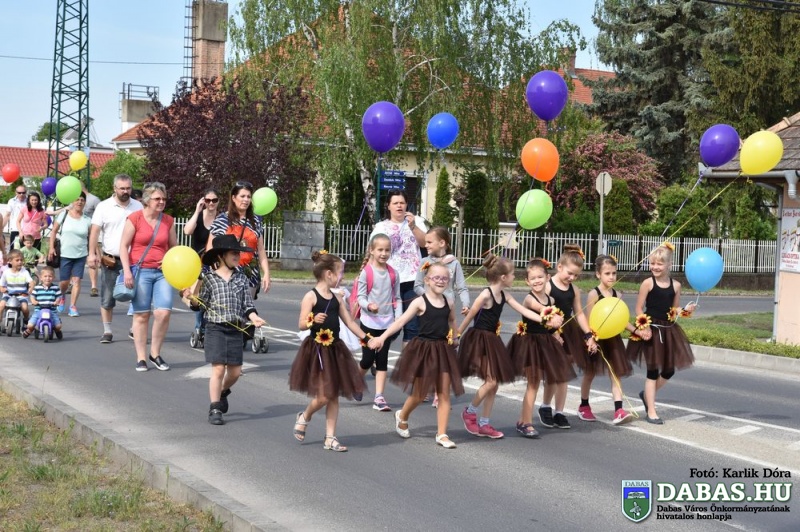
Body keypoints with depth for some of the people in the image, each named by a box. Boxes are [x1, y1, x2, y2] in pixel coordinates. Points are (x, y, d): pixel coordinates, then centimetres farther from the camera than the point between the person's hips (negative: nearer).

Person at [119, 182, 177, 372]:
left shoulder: (168, 221, 10)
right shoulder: (135, 218, -2)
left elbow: (174, 246, 19)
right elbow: (123, 246, -2)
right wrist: (127, 271, -10)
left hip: (162, 272, 3)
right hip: (140, 271, -3)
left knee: (164, 312, -10)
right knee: (141, 314, 1)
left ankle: (155, 354, 8)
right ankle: (141, 358, 9)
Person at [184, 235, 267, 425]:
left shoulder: (241, 278, 7)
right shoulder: (209, 278, -2)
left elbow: (247, 304, 6)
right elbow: (201, 304, 2)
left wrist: (254, 317, -10)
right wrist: (192, 297, -18)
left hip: (235, 330, 4)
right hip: (216, 329, -3)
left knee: (235, 371, 7)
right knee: (218, 368, -8)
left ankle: (222, 392, 38)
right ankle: (215, 409, 3)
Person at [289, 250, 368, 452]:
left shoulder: (337, 299, 10)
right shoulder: (311, 296, -10)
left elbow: (349, 322, 17)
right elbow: (302, 324, -14)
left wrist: (366, 339, 14)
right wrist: (314, 320, -34)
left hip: (335, 350, 7)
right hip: (317, 350, -7)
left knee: (334, 396, 7)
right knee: (323, 396, -8)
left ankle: (330, 438, 14)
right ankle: (304, 417, 22)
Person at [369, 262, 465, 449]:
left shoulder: (449, 303, 3)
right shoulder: (420, 302, -11)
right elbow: (400, 321, -17)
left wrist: (452, 337, 11)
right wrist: (382, 337, -26)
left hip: (443, 350, 4)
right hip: (423, 349, -4)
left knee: (444, 393, 1)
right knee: (419, 394, 8)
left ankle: (441, 434, 8)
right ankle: (402, 416, 38)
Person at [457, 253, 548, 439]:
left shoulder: (504, 296, 5)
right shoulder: (486, 294, -19)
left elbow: (525, 311, 6)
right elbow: (469, 317, -14)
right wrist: (456, 336, -9)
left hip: (492, 340, 9)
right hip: (479, 339, -9)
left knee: (495, 384, 8)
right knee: (491, 381, -12)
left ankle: (484, 424, 15)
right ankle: (469, 412, 8)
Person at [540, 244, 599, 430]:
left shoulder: (574, 290, 7)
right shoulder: (547, 286, -11)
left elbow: (579, 313, 11)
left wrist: (589, 335, 6)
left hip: (569, 333, 6)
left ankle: (559, 413, 17)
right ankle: (545, 407, 19)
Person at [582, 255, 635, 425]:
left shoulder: (617, 295, 3)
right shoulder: (594, 294, -12)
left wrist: (636, 330, -9)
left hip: (613, 339, 5)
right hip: (596, 339, -5)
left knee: (616, 374, -2)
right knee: (590, 373, 10)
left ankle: (619, 411, -6)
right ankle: (584, 407, 28)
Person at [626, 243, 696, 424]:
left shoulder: (675, 285, 2)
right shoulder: (648, 283, -9)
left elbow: (674, 310, 12)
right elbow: (639, 309, -8)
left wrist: (685, 311, -7)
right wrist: (644, 327, -18)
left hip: (669, 330, 5)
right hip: (651, 330, -4)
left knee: (669, 370, 11)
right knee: (653, 370, 1)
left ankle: (647, 394, 37)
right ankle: (651, 412, 10)